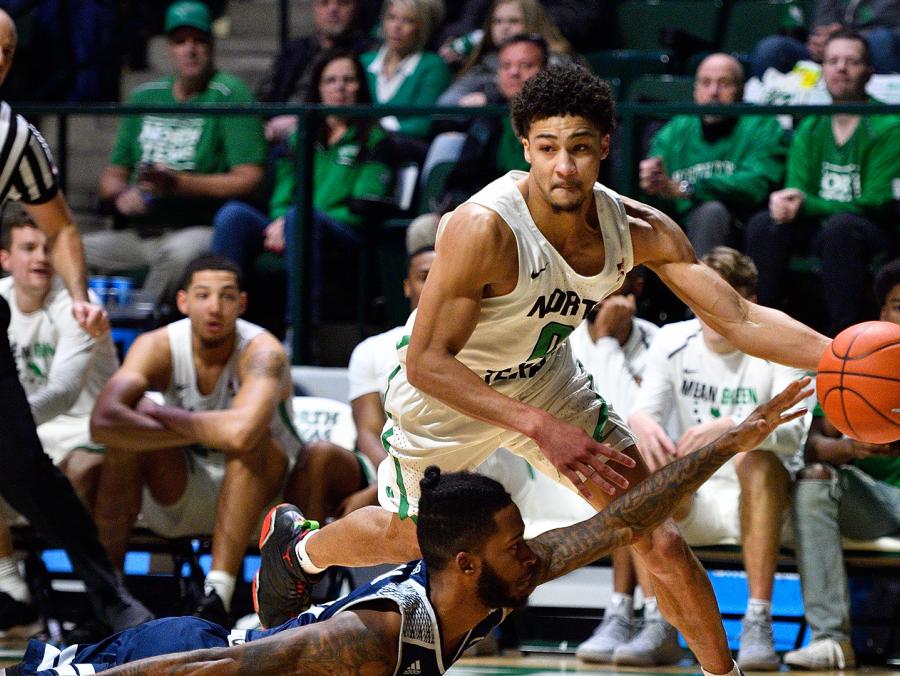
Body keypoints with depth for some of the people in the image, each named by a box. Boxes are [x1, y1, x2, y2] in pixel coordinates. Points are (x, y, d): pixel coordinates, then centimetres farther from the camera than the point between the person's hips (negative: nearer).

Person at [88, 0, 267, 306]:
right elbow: (113, 174, 23)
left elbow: (248, 178, -10)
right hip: (139, 232, 6)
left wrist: (178, 184, -18)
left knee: (179, 251, -40)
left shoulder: (230, 94, -2)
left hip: (202, 229, -6)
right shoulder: (145, 97, 18)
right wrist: (121, 195, -2)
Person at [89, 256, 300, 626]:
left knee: (249, 440, -34)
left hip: (256, 487, -3)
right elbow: (103, 421, -33)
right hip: (179, 497, 3)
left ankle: (218, 593, -38)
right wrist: (204, 431, -34)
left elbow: (241, 432, -46)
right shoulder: (158, 346, -15)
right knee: (126, 437, -24)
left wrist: (163, 416, -29)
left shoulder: (262, 352, -25)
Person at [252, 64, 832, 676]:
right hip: (444, 394, -4)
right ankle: (301, 548, 52)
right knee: (408, 534, 19)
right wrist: (539, 427, -43)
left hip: (548, 383, 4)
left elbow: (741, 319, -18)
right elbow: (427, 363, -36)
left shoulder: (640, 230, -23)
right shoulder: (484, 228, -39)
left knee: (661, 541, -3)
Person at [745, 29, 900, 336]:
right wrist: (787, 203, -21)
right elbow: (797, 190, 6)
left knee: (840, 226, -37)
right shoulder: (810, 129, 11)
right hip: (818, 233, 5)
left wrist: (806, 205, -21)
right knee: (763, 224, -20)